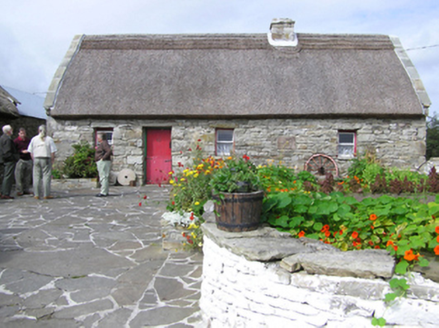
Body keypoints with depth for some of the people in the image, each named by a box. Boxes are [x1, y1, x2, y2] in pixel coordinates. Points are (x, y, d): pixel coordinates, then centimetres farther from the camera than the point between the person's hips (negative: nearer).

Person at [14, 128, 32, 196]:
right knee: (19, 176, -6)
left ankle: (26, 190, 15)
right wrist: (22, 151, -15)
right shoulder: (16, 141, -2)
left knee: (27, 176, 7)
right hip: (20, 160, -5)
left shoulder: (28, 140, 14)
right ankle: (19, 191, 0)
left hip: (28, 160, 5)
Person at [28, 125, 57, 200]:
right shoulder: (49, 139, -1)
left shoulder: (34, 139, 7)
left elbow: (31, 152, 6)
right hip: (46, 159, -3)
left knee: (36, 177, 7)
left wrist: (34, 160, 13)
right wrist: (52, 161, 2)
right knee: (46, 177, -1)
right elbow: (52, 152, -6)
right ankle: (46, 195, -1)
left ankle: (36, 195, 9)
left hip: (36, 159, 3)